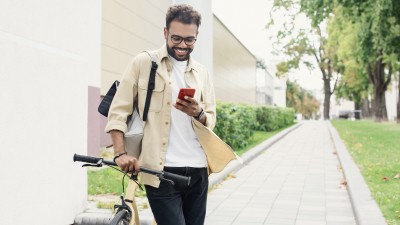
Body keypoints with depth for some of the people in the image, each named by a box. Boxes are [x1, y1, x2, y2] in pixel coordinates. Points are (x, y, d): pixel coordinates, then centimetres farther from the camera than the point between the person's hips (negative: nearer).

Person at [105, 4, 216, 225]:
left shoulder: (201, 73, 13)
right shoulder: (144, 63, 0)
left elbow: (211, 120, 12)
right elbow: (118, 110, -3)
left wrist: (197, 113, -12)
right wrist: (120, 153, -16)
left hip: (197, 170, 5)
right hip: (161, 171, -5)